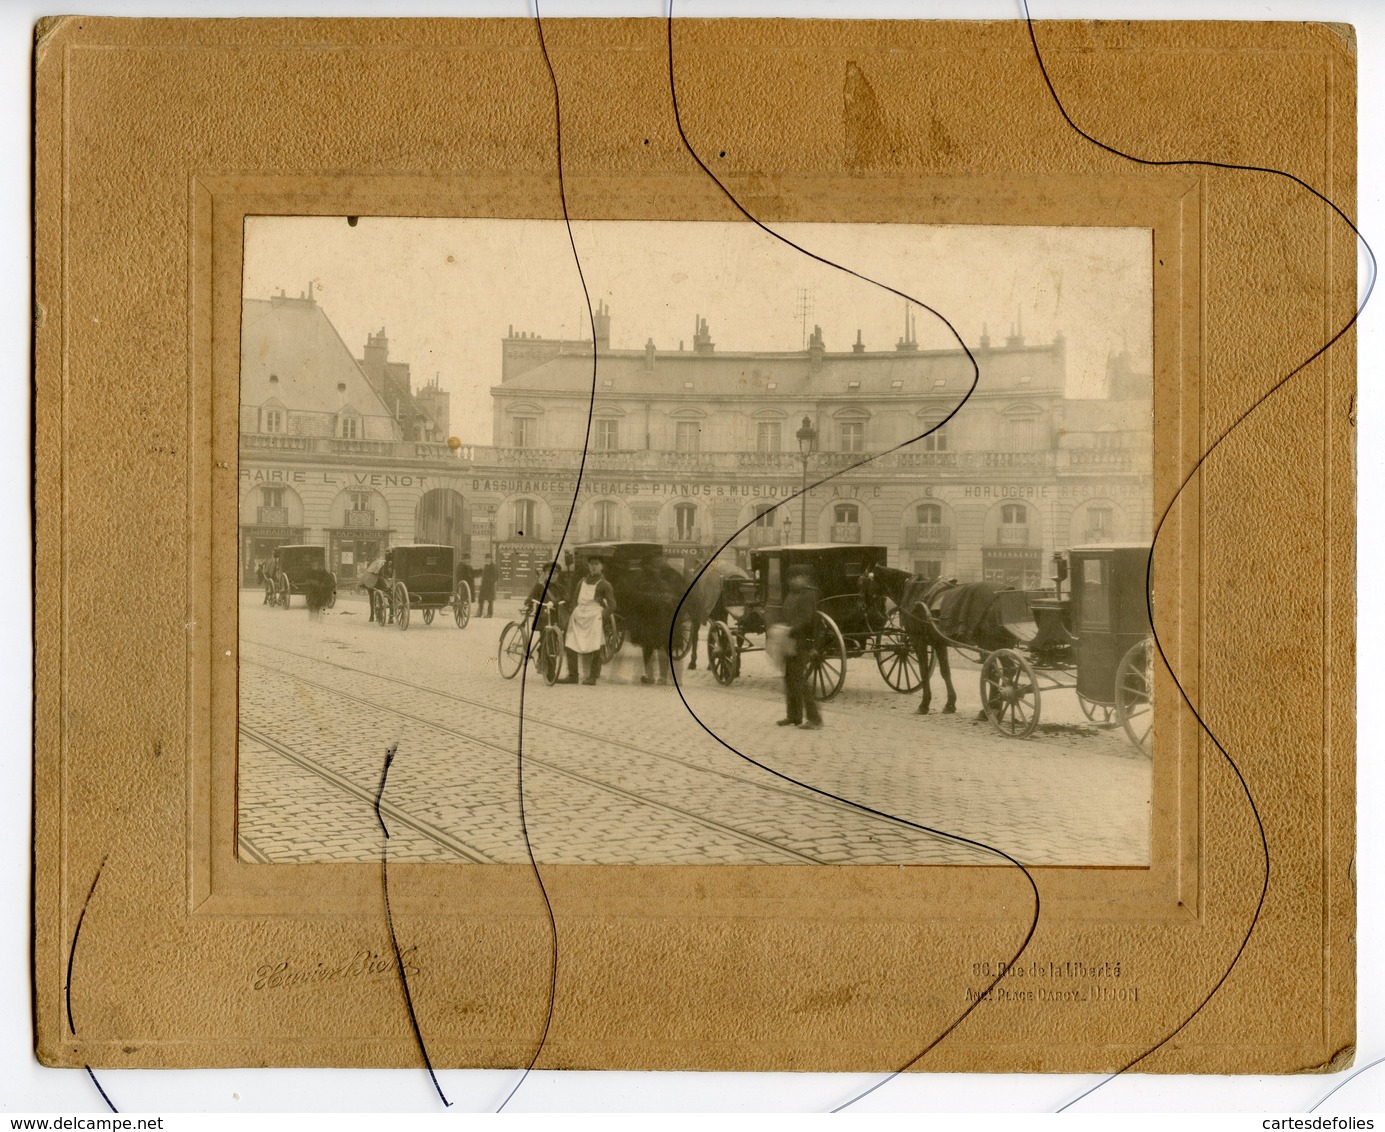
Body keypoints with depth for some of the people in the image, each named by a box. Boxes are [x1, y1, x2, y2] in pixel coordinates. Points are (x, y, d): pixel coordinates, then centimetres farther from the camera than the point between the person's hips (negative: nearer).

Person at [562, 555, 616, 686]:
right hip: (578, 619, 5)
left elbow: (612, 606, 0)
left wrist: (601, 616, -10)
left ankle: (592, 676, 0)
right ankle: (572, 675, 5)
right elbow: (573, 599, 25)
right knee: (570, 647, -2)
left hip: (594, 619, -5)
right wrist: (572, 611, 10)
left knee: (595, 649, -7)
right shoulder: (581, 582, 18)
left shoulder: (604, 585, 3)